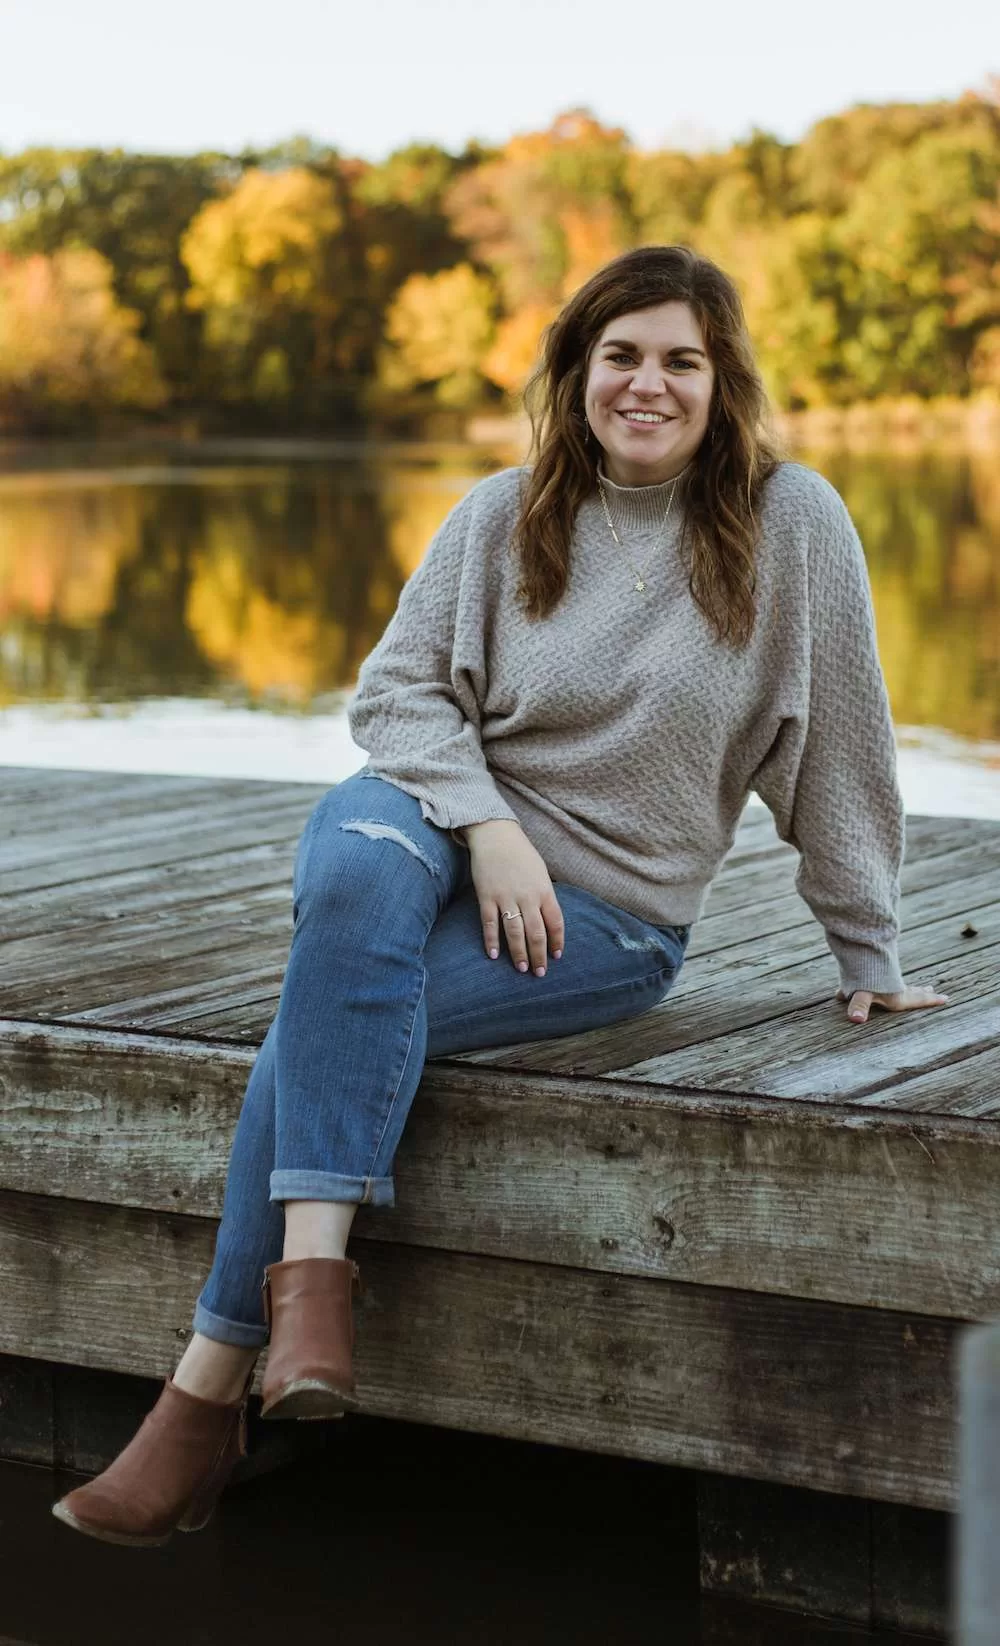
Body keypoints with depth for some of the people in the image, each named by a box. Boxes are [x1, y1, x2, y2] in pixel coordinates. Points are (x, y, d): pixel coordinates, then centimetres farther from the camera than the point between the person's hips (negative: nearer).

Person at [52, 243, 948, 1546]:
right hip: (446, 817, 3)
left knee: (318, 1032, -25)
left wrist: (870, 959, 7)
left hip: (610, 911, -2)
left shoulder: (793, 524, -4)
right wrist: (487, 826, -16)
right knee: (356, 873, -37)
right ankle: (314, 1261, -40)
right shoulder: (503, 515, 4)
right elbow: (398, 685, 2)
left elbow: (840, 753, 1)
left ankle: (209, 1396, -18)